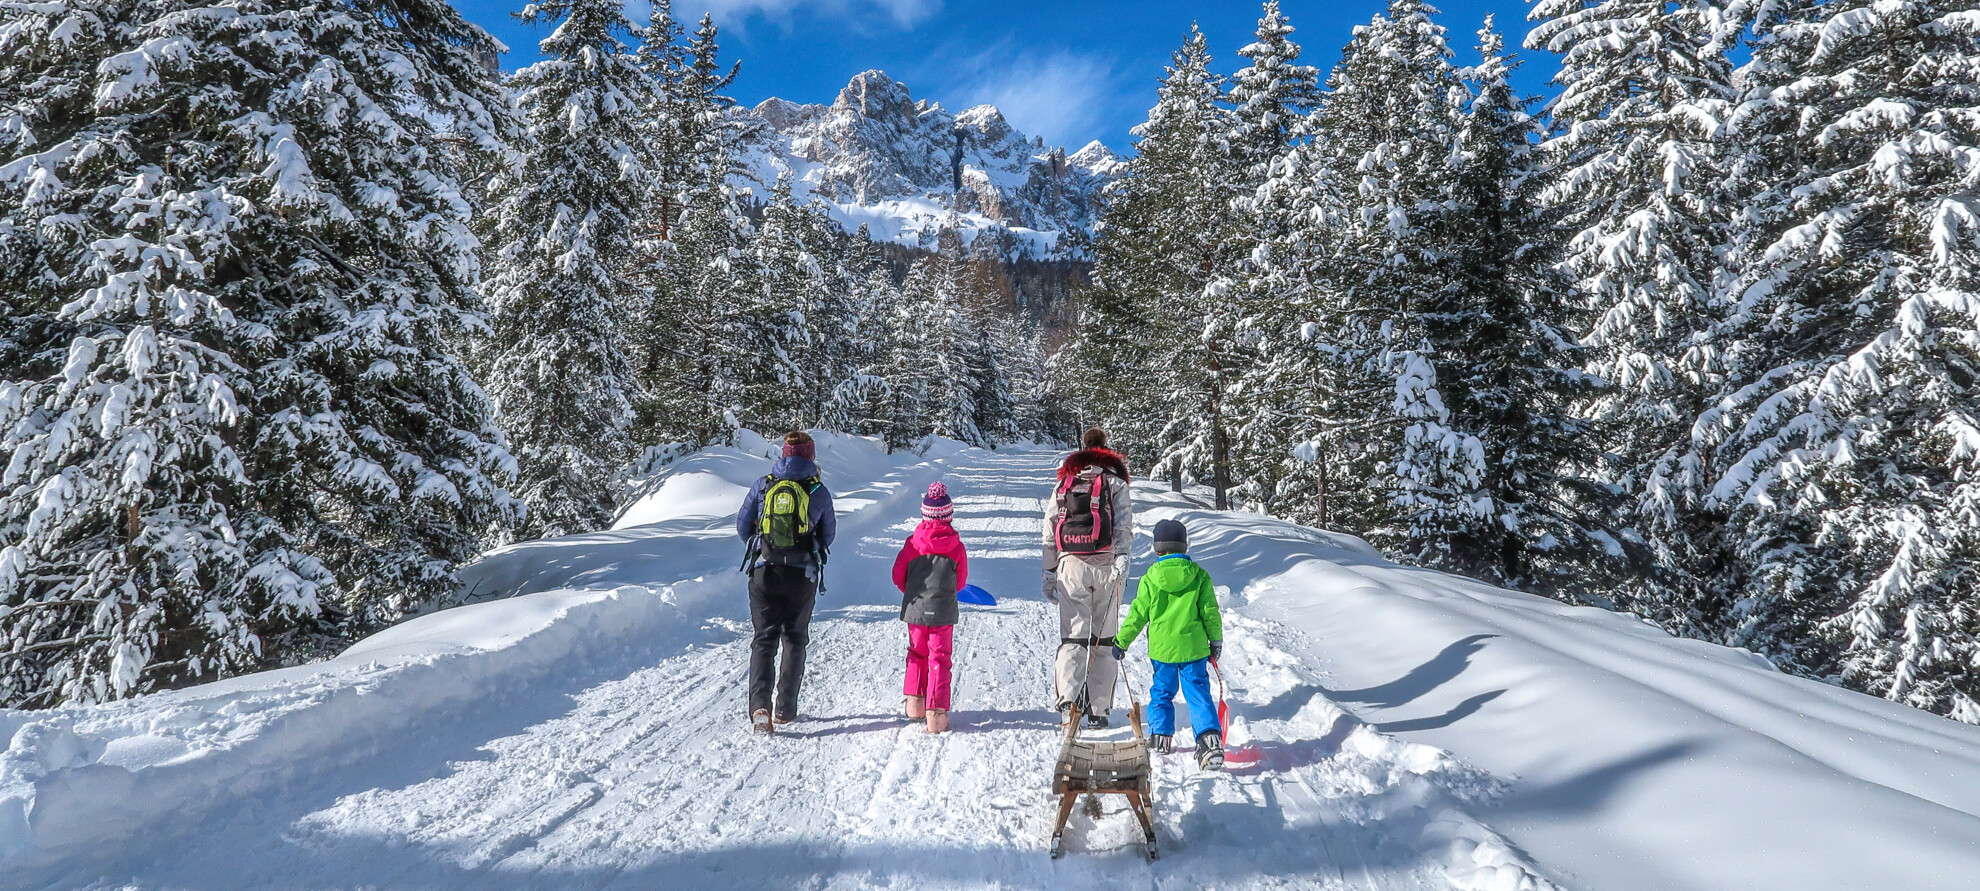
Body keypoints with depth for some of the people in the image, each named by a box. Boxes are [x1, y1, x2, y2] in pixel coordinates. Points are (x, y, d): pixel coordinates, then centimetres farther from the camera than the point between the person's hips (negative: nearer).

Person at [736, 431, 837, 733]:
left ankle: (760, 704, -13)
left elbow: (742, 525, 8)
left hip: (764, 572, 1)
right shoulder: (819, 491, -3)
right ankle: (785, 708, 14)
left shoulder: (762, 485, 0)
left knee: (764, 639, 5)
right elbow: (828, 534, 9)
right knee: (794, 640, 14)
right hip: (802, 576, 0)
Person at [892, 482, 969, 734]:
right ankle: (936, 712, -3)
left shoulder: (913, 542, -5)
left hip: (915, 609, 2)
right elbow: (961, 580, 5)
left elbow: (898, 574, 3)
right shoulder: (956, 546, -7)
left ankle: (915, 702, 25)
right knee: (939, 658, 3)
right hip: (943, 611, -2)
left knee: (917, 654, 21)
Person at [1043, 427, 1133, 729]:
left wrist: (1049, 573, 15)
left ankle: (1067, 701, -17)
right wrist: (1122, 557, -15)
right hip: (1106, 565, -1)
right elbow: (1123, 525, -7)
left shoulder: (1063, 483, 17)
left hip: (1070, 566, 2)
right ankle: (1098, 709, 7)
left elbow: (1049, 532, 13)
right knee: (1104, 638, 7)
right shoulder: (1114, 482, 10)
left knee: (1072, 636, 2)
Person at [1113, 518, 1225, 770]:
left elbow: (1138, 614, 0)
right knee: (1198, 693, 1)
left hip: (1161, 647, 0)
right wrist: (1216, 640, 16)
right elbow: (1210, 612, 2)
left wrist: (1121, 641, 11)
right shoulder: (1199, 575, -2)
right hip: (1193, 647, 0)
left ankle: (1160, 736, 17)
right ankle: (1210, 736, -14)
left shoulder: (1150, 579, -4)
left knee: (1161, 692, 17)